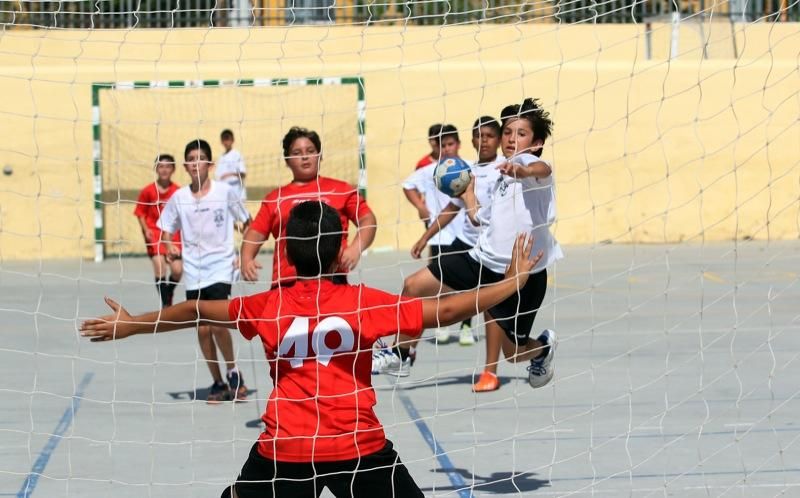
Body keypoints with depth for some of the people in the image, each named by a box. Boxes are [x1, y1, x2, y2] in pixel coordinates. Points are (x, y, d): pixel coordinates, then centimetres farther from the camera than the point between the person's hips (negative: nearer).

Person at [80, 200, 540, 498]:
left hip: (285, 448, 2)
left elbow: (197, 312, 15)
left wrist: (131, 324, 30)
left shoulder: (269, 308, 2)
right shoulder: (362, 303, -4)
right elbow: (445, 311, -2)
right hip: (358, 446, -1)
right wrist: (515, 281, 9)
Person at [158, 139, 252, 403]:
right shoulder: (178, 197, 2)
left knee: (217, 324, -18)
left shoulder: (224, 191, -4)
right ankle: (218, 383, 16)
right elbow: (166, 230, 12)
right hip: (194, 272, 3)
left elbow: (248, 223, 6)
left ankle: (233, 372, 5)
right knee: (202, 329, 3)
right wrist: (169, 246, -8)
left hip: (221, 267, -3)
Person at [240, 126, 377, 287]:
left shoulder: (340, 189, 12)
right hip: (286, 283, 1)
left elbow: (367, 220, 6)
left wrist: (355, 248, -12)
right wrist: (246, 258, -8)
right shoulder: (274, 198, 15)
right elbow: (256, 232, 12)